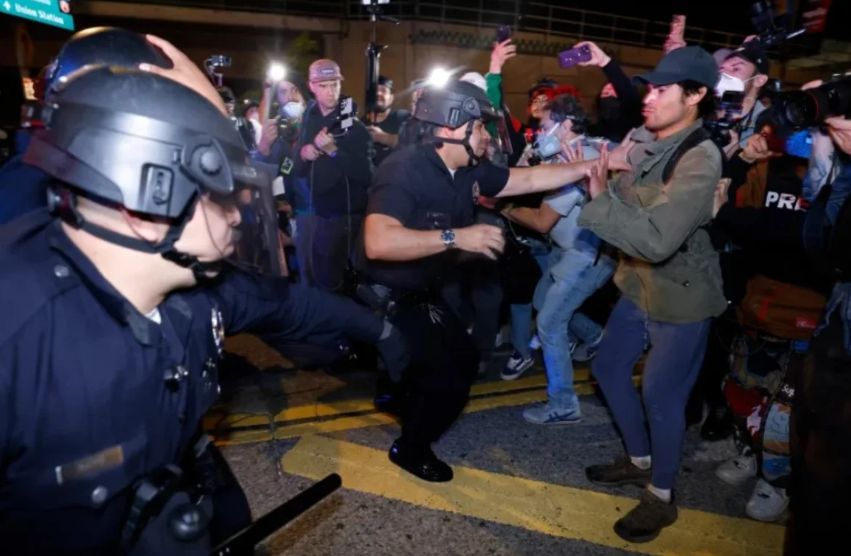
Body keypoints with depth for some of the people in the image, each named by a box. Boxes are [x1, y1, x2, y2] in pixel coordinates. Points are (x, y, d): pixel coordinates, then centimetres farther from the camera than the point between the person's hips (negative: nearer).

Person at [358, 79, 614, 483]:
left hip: (422, 291, 9)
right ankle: (410, 449, 21)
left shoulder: (468, 171, -2)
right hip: (387, 297, -9)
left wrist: (588, 167, 3)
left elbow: (528, 180, 8)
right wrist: (457, 237, -43)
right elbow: (378, 242, -43)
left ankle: (400, 389, 44)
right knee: (449, 379, -6)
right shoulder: (405, 170, -28)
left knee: (463, 360, 21)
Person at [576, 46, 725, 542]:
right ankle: (639, 461, 39)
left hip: (682, 295, -8)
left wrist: (602, 197, -28)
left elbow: (657, 240, -34)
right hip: (640, 284, 8)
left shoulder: (701, 158, -25)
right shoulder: (645, 142, -1)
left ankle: (661, 496, 28)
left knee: (661, 394, 3)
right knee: (609, 368, 17)